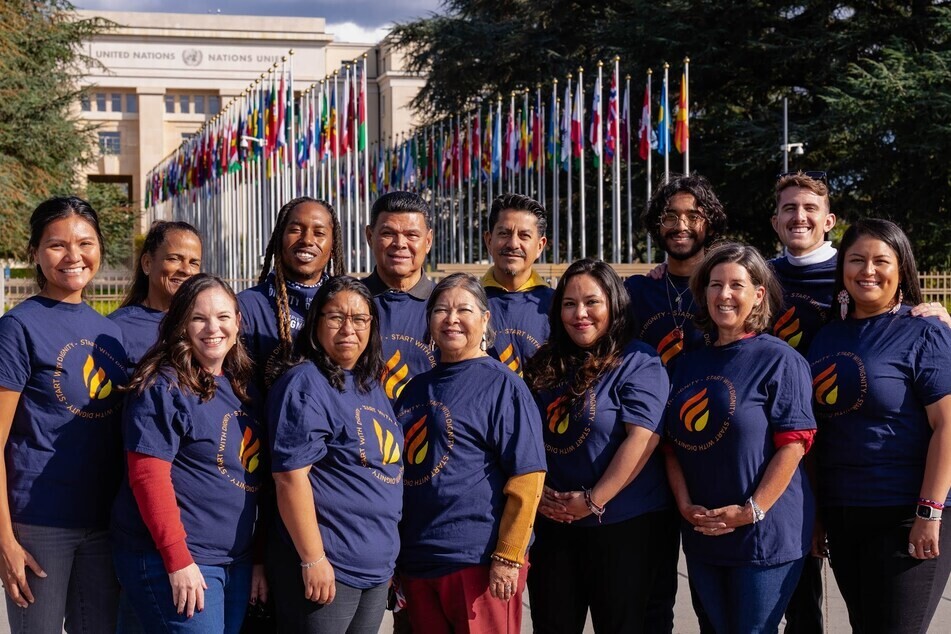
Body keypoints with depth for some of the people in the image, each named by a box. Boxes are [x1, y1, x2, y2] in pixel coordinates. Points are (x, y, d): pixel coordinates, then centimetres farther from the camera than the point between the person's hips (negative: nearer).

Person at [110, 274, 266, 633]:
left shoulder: (241, 388, 13)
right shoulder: (163, 387, -10)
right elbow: (149, 476, -16)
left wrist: (259, 558, 13)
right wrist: (178, 560, -20)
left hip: (236, 562, 8)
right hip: (171, 562, -8)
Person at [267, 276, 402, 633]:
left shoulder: (371, 386, 14)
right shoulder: (305, 385, -12)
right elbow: (291, 477, -18)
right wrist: (313, 560, -20)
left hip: (377, 566, 8)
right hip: (328, 567, -8)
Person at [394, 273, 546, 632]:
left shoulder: (502, 386, -5)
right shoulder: (416, 389, 15)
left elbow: (527, 479, -12)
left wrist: (508, 558, -17)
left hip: (479, 562, -6)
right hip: (417, 562, 6)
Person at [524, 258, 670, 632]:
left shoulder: (639, 363, -7)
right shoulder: (546, 366, 11)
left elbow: (641, 439, -17)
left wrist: (593, 501, -19)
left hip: (623, 526, -5)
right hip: (552, 524, 5)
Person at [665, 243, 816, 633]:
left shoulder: (780, 360, -7)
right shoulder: (691, 363, 11)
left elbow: (794, 443, -13)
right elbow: (673, 441, 10)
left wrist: (752, 511, -18)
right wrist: (685, 504, -5)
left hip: (765, 534, -6)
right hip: (701, 534, 6)